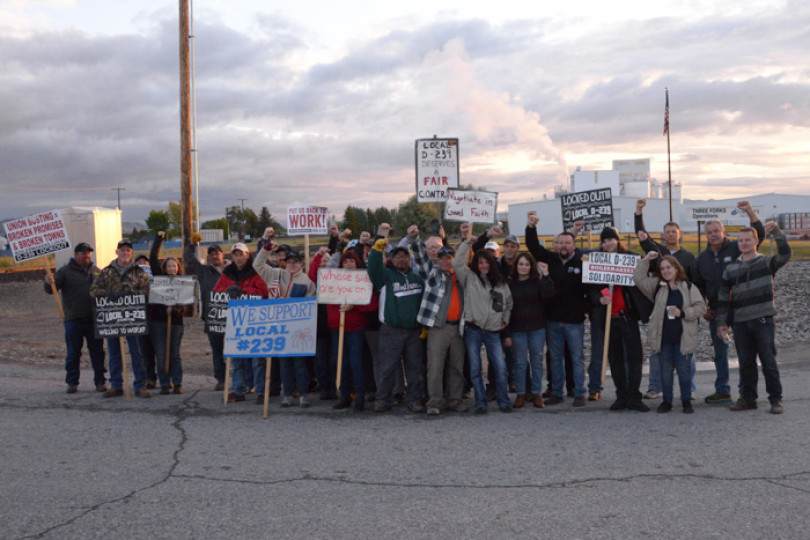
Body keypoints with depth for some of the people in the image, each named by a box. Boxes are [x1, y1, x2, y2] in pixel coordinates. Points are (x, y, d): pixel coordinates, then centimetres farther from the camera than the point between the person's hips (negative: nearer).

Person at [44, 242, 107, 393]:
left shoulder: (96, 271, 13)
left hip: (94, 319, 3)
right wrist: (49, 283, -28)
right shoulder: (65, 271, 2)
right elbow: (51, 290, -5)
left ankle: (100, 382, 12)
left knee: (97, 352, 6)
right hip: (73, 320, -3)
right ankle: (72, 383, 14)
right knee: (73, 353, 4)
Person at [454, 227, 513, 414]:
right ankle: (481, 403, 11)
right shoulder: (470, 278, 4)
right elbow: (457, 264, -11)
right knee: (475, 369, 2)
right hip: (473, 330, -1)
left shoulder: (501, 283, 12)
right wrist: (466, 243, -7)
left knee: (501, 368, -4)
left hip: (493, 332, 2)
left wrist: (505, 320, 14)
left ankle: (504, 402, 9)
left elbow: (508, 304, 25)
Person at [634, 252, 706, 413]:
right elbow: (639, 279, 3)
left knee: (684, 370, 2)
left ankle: (686, 401, 15)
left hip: (683, 337, -2)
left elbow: (701, 307, 0)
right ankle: (666, 401, 18)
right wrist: (646, 260, -2)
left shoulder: (688, 287, 3)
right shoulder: (657, 286, 11)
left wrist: (683, 313, -12)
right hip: (663, 337, 2)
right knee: (665, 370, 8)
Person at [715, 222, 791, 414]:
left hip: (763, 321, -3)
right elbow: (723, 298, 12)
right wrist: (721, 322, 7)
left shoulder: (767, 262, 4)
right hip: (740, 323, 3)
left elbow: (785, 254, -17)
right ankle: (748, 398, 19)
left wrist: (776, 232, -23)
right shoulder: (730, 269, 12)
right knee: (746, 363, 9)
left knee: (769, 361, -1)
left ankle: (775, 399, 8)